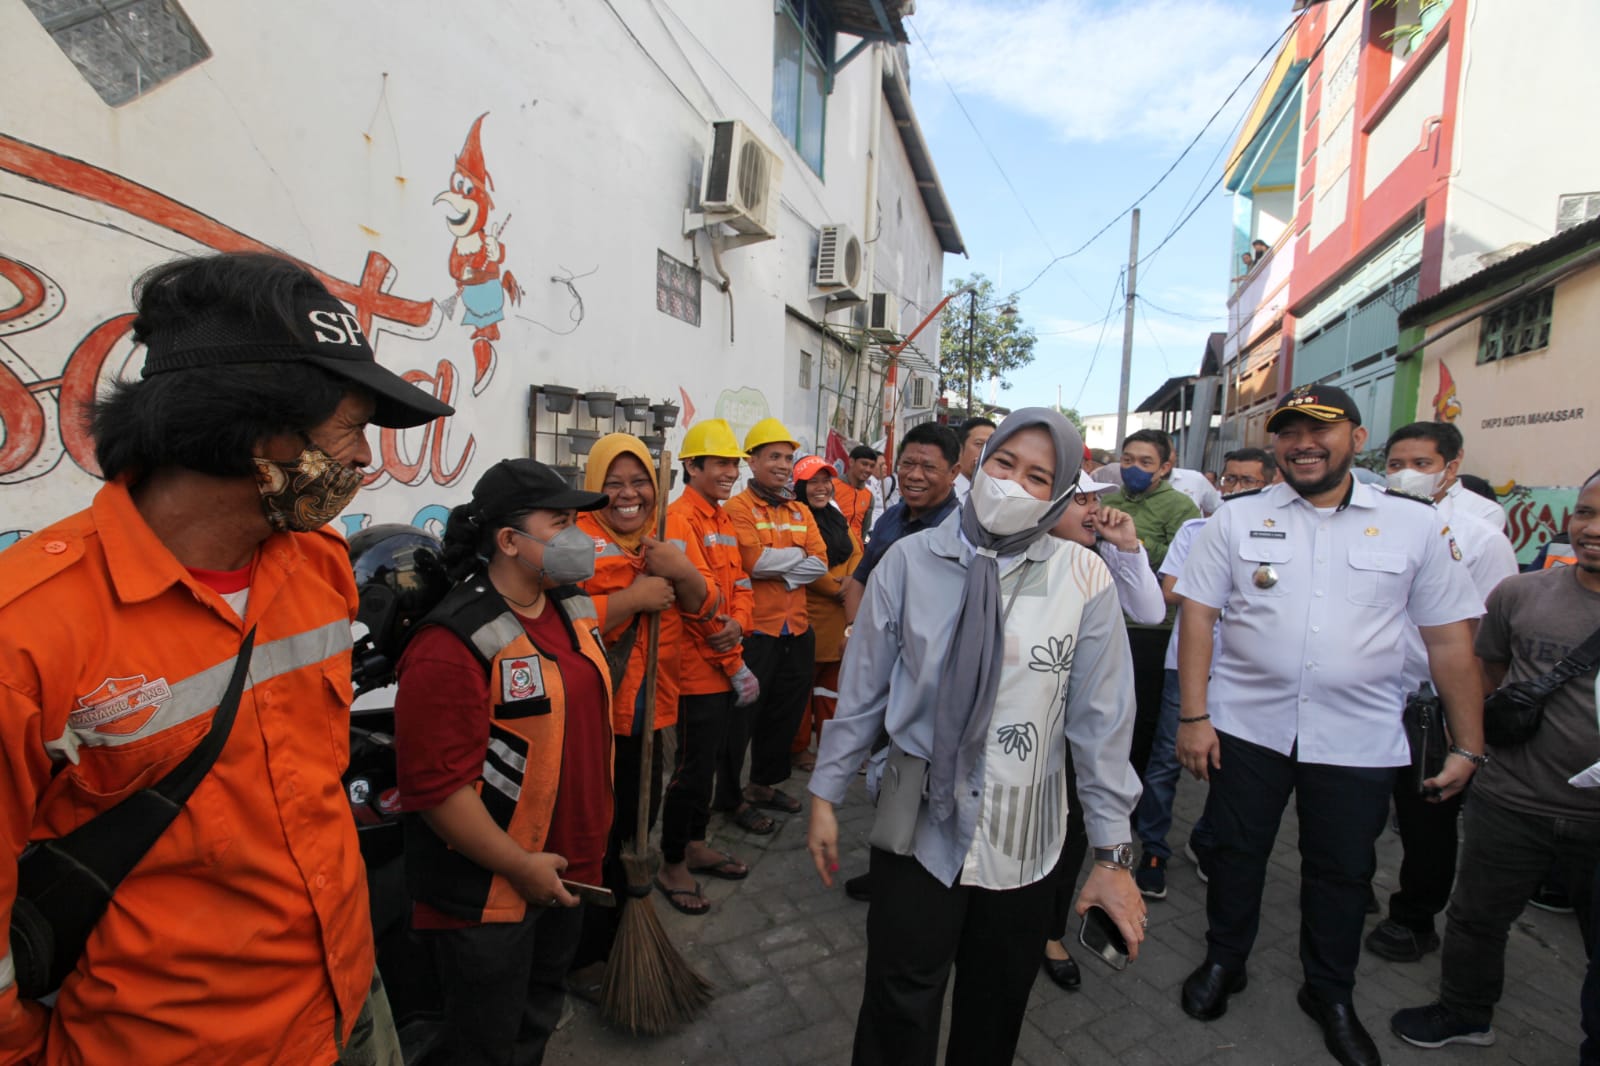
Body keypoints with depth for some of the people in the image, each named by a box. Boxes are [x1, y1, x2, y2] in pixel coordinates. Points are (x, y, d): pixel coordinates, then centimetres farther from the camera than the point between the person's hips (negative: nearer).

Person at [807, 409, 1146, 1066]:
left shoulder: (1084, 577, -8)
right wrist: (826, 794, 3)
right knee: (899, 1011, 11)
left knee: (996, 1009, 22)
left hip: (1023, 840, 1)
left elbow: (1102, 717, -5)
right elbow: (861, 690, -2)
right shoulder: (910, 560, -8)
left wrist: (1113, 853, -2)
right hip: (919, 824, -1)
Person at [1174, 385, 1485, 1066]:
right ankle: (1222, 962, 38)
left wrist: (1469, 746, 3)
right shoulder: (1237, 519, -2)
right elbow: (1198, 615, -3)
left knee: (1343, 870, 15)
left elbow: (1449, 639, 3)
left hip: (1358, 741, 1)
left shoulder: (1415, 525, 0)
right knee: (1236, 852, 13)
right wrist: (1193, 715, -8)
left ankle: (1330, 995, 40)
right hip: (1247, 726, 0)